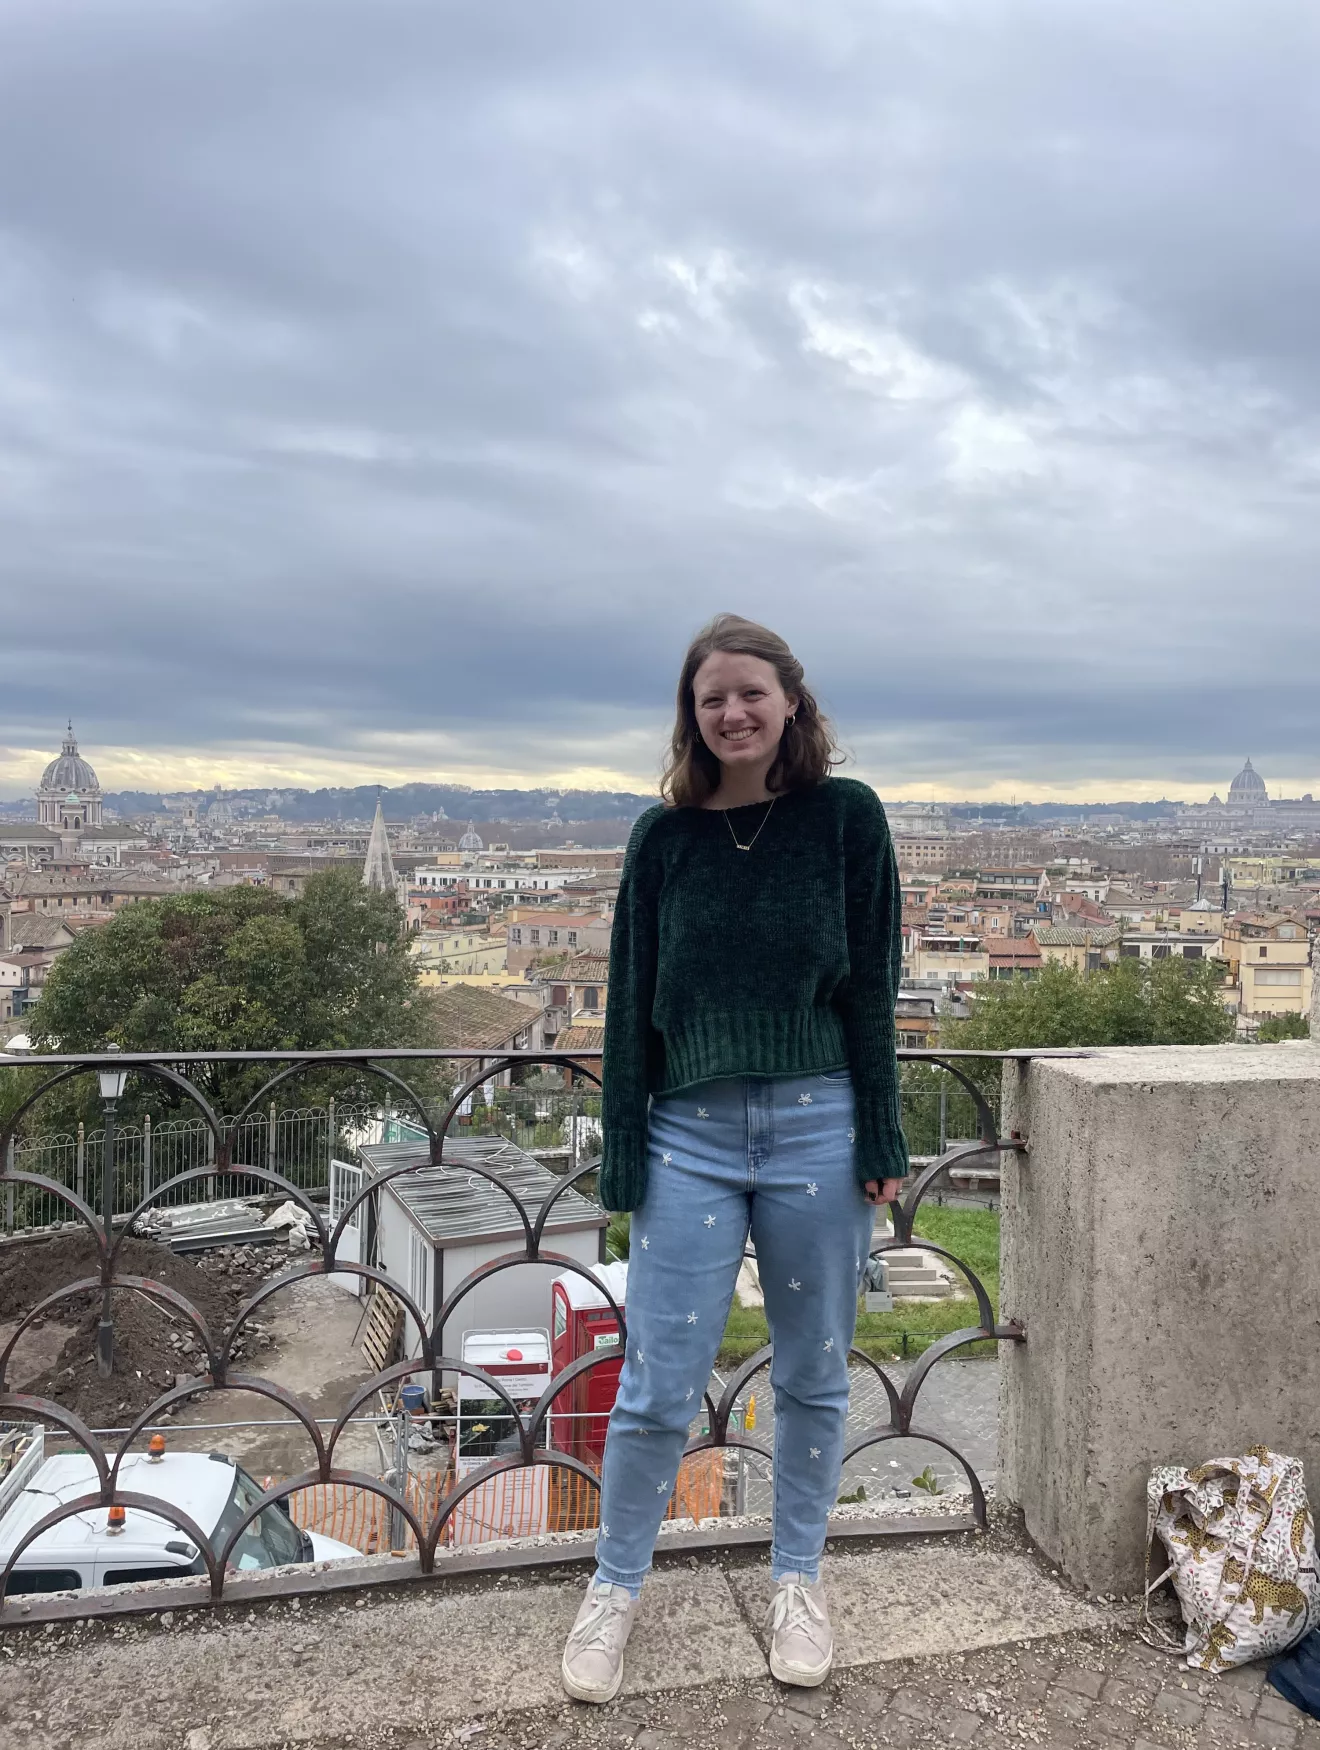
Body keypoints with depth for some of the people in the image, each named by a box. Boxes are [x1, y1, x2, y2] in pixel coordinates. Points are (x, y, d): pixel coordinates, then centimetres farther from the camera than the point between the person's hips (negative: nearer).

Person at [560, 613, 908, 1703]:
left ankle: (798, 1581, 37)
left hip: (817, 1131, 0)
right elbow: (631, 1003, 4)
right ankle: (616, 1589, 29)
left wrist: (880, 1142, -3)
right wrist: (623, 1157, 2)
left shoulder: (847, 816, -1)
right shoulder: (664, 837, 3)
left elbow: (872, 987, 0)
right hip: (691, 1134, 1)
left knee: (813, 1379, 14)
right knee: (656, 1390, 5)